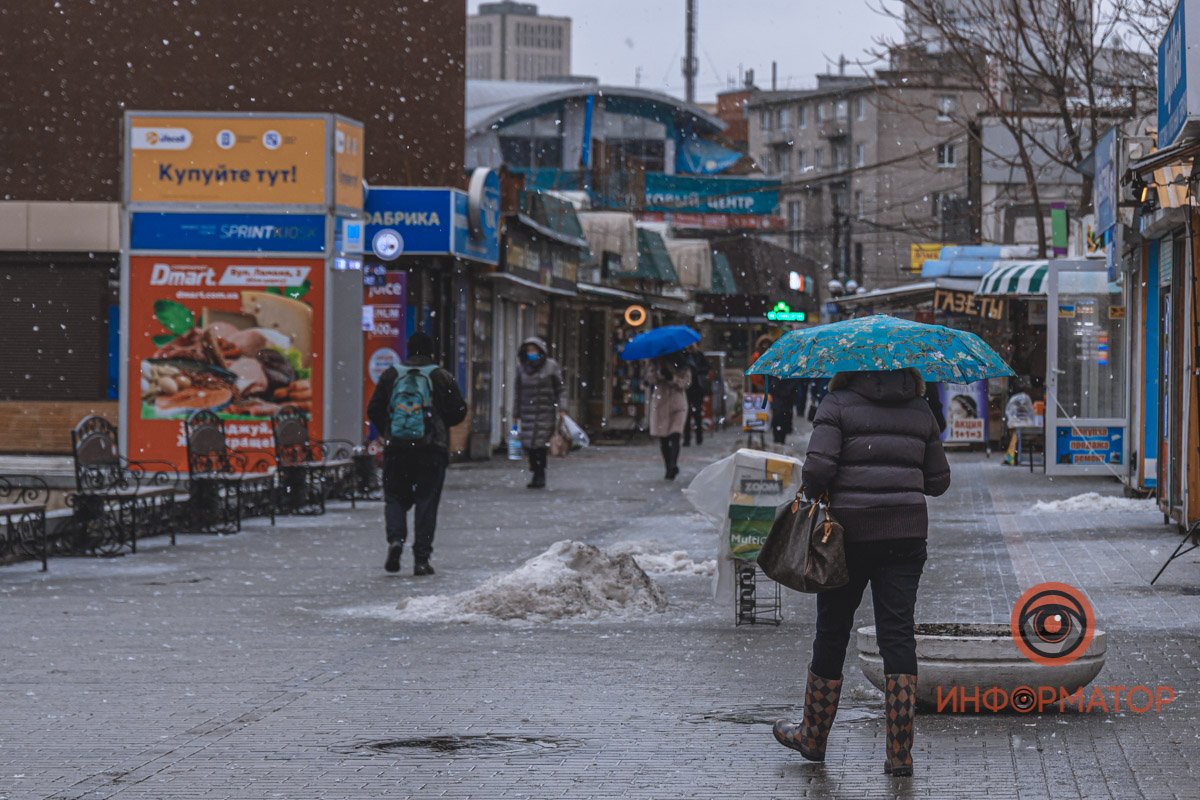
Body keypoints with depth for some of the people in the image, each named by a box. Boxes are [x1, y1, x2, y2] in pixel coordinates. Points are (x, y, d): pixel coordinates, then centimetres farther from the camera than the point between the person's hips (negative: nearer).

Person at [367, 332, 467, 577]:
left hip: (396, 448, 1)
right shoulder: (441, 377, -1)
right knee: (427, 502, 3)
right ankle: (421, 558, -1)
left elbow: (373, 410, 6)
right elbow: (459, 411, 0)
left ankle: (395, 538, -13)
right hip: (432, 449, -1)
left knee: (395, 498, 13)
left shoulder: (391, 375, 4)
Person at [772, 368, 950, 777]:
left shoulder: (839, 403, -5)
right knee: (897, 633, 2)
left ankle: (813, 738, 25)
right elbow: (938, 480, 10)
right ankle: (900, 752, -4)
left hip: (851, 529, -3)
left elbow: (817, 467, -16)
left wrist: (814, 491, 4)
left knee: (832, 633, 10)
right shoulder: (920, 409, 7)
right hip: (906, 532, 3)